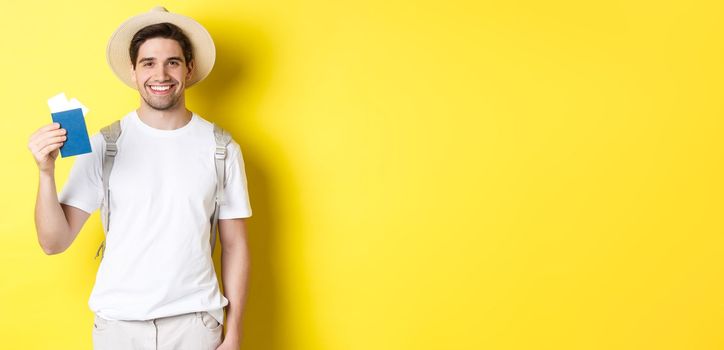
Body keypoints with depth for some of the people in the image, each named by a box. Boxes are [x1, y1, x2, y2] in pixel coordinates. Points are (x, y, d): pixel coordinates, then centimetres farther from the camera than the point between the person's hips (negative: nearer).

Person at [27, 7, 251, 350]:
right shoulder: (102, 146, -5)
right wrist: (46, 172, -20)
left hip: (195, 322, 0)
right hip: (118, 322, 0)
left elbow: (234, 245, 1)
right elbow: (54, 242, -5)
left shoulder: (222, 149, -4)